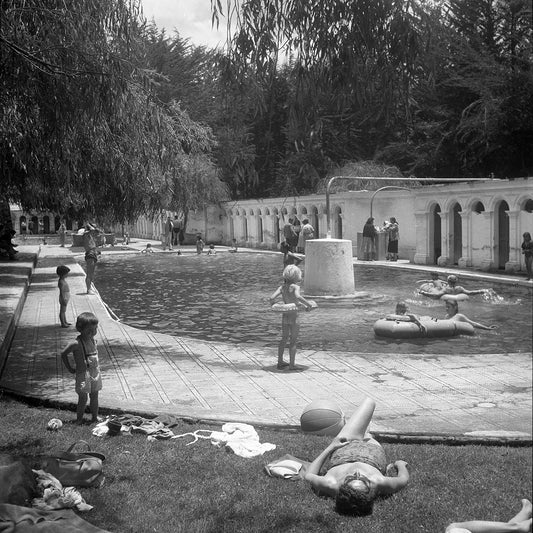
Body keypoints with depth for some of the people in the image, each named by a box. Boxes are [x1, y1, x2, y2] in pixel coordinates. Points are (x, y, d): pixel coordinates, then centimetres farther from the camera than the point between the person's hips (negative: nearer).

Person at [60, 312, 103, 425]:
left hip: (95, 373, 6)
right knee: (83, 399, 0)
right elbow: (63, 354, -10)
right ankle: (79, 419, 14)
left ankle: (95, 417, 26)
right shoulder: (77, 344, -18)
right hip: (83, 374, -6)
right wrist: (70, 368, -5)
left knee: (94, 396, 14)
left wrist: (97, 366, 10)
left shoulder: (93, 340, 2)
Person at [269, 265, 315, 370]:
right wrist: (308, 304, -23)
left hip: (285, 316, 6)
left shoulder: (282, 287, 2)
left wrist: (272, 303, 17)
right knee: (293, 341, 4)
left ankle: (280, 362, 27)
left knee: (284, 339, 20)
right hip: (294, 316, -6)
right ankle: (291, 364, 8)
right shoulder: (295, 287, -13)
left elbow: (272, 298, -5)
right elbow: (298, 296, -32)